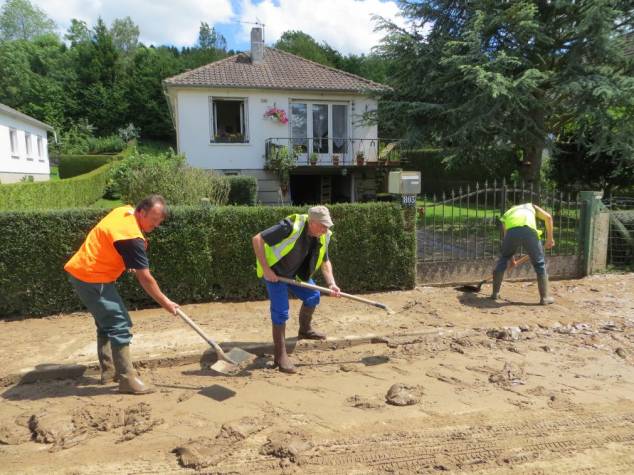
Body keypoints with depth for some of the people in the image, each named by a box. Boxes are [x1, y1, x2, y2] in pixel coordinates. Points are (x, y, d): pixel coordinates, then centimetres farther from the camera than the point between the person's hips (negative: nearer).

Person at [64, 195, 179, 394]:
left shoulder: (124, 211, 2)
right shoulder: (131, 237, -25)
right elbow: (145, 279, -21)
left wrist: (130, 263, 16)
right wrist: (165, 302, -12)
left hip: (81, 271, 10)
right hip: (91, 278, -10)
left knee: (107, 323, 18)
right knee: (119, 325, -11)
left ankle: (108, 371, 28)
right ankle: (127, 379, -8)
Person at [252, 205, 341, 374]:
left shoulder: (323, 236, -11)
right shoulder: (291, 227, -34)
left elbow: (325, 261, 4)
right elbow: (257, 239, -31)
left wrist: (331, 284, -12)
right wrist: (266, 269, -30)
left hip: (295, 272, 7)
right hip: (274, 271, -7)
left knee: (312, 296, 7)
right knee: (280, 312, -10)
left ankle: (305, 330, 34)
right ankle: (280, 356, 4)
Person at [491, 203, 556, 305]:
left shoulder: (507, 214, 39)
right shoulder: (531, 206, 39)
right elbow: (548, 217, 19)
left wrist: (511, 259, 51)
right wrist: (549, 238, 24)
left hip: (512, 230, 1)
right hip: (528, 230, -1)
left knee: (503, 259, 25)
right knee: (539, 263, 17)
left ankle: (495, 293, 28)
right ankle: (545, 297, 22)